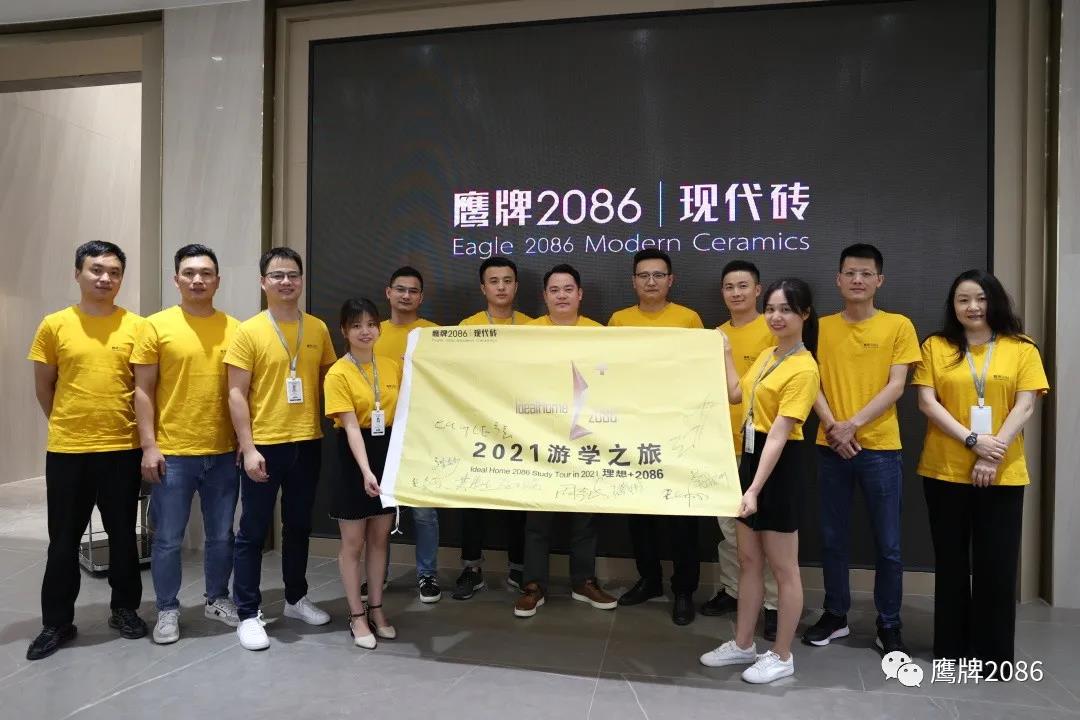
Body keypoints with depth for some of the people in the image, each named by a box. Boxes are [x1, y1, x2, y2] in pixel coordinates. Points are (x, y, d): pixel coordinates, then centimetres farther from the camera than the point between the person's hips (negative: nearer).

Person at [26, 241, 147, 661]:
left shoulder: (136, 326, 0)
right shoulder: (54, 325, 0)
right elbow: (43, 388, 8)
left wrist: (145, 436, 2)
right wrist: (68, 425, 10)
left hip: (122, 449, 0)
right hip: (67, 450, 0)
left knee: (123, 534, 11)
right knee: (64, 540, 10)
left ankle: (125, 609, 28)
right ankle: (56, 623, 25)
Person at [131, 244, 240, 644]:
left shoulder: (234, 329, 3)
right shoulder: (156, 326, -3)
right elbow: (143, 391, -3)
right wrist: (149, 445, -8)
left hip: (223, 452, 2)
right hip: (173, 453, -2)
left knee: (221, 535, 13)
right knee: (168, 539, 7)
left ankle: (217, 599, 31)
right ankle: (168, 610, 25)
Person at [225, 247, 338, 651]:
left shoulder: (318, 329, 5)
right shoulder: (249, 331, -6)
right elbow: (237, 395, -8)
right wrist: (248, 447, -13)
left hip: (308, 443, 4)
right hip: (265, 446, -4)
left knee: (299, 527, 17)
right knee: (253, 531, 6)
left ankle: (296, 599, 33)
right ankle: (248, 614, 18)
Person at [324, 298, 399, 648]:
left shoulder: (392, 366, 3)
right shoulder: (338, 374, -12)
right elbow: (351, 427, -19)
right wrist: (365, 470, -28)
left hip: (389, 453, 5)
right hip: (354, 459, -4)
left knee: (380, 538, 14)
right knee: (353, 542, 7)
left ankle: (376, 609, 28)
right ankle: (357, 616, 21)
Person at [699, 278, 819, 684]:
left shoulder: (803, 369, -17)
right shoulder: (767, 356, 9)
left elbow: (779, 433, -23)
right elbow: (736, 394, 19)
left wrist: (756, 488, -26)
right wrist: (724, 354, 21)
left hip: (779, 467, -9)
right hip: (750, 458, 9)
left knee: (782, 567, 6)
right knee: (748, 560, 17)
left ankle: (782, 657, 22)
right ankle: (743, 645, 31)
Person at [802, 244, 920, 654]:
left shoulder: (898, 326, 1)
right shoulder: (821, 327, 7)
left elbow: (896, 386, -6)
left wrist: (852, 424, -15)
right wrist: (831, 425, -13)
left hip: (880, 448, -2)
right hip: (830, 447, 2)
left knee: (888, 544, 6)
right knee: (833, 538, 11)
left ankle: (889, 626, 22)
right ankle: (835, 615, 26)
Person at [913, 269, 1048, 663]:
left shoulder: (1022, 349, 4)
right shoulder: (935, 346, 3)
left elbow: (1025, 407, -4)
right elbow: (927, 402, -4)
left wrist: (993, 457, -13)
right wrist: (972, 440, -15)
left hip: (1003, 474, 0)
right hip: (945, 470, 0)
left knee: (997, 563, 5)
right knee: (951, 561, 10)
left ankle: (995, 654, 20)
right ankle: (952, 648, 23)